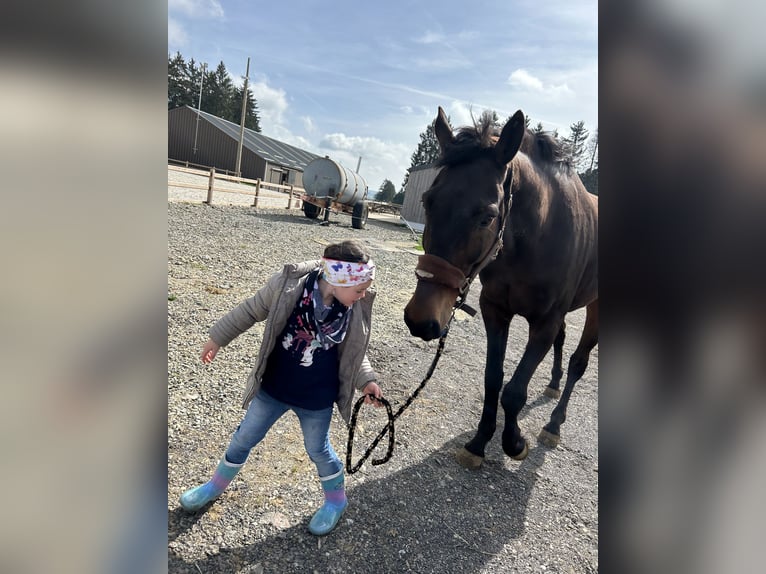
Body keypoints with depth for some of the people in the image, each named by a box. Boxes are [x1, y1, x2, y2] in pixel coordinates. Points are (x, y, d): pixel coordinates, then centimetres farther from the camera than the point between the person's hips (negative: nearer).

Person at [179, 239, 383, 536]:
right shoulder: (289, 283, -24)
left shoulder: (358, 308, -17)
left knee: (318, 450, 17)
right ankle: (217, 484, 47)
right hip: (273, 387, 1)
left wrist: (366, 380, -10)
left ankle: (336, 500, 44)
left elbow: (355, 350, 1)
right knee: (245, 437, 19)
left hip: (316, 398, 0)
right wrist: (218, 338, 1)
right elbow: (251, 310, -9)